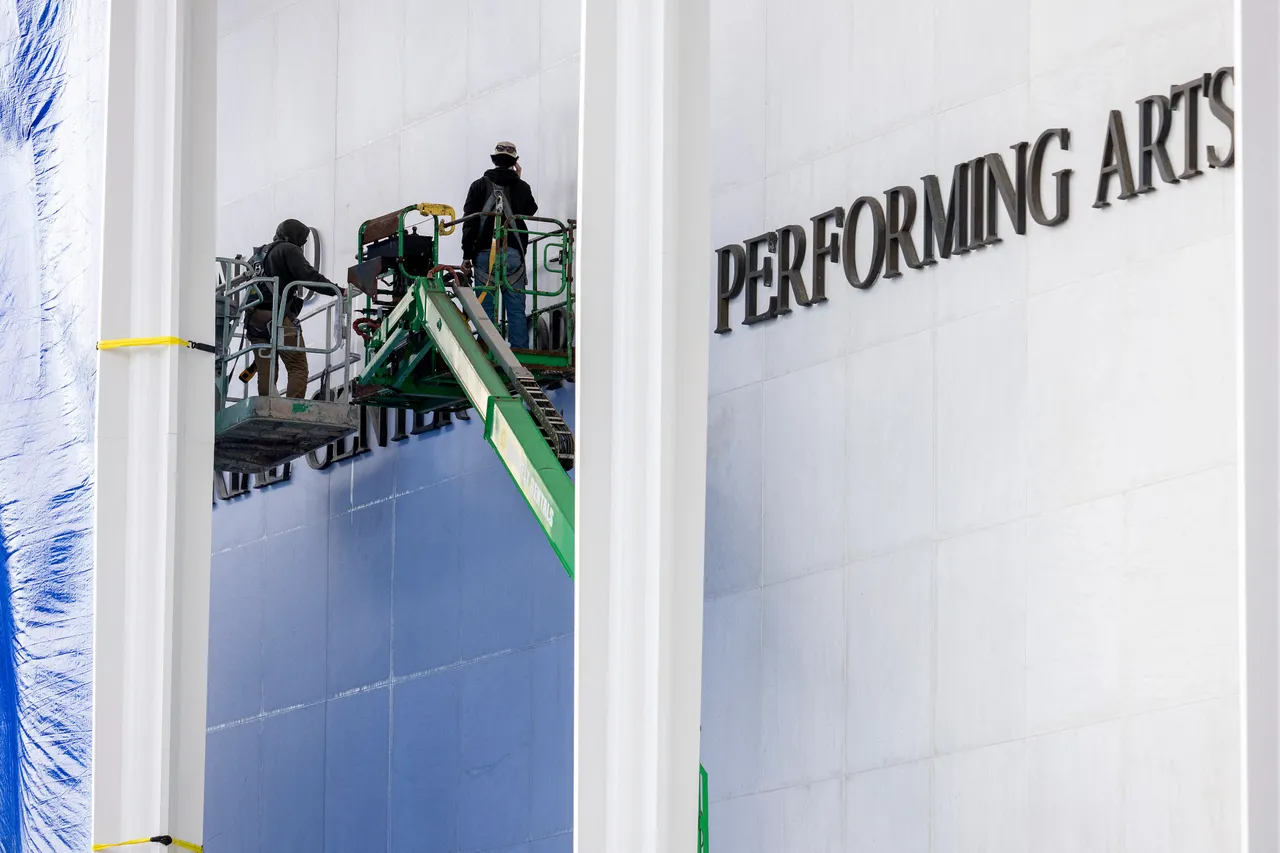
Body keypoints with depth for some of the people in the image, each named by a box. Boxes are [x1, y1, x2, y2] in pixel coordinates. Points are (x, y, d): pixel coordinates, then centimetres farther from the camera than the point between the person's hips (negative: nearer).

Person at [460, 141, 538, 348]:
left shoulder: (480, 186, 4)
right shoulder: (522, 187, 6)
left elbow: (470, 222, -1)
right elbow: (531, 211, 26)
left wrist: (467, 255, 1)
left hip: (485, 254, 0)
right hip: (513, 254, 1)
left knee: (486, 309, -1)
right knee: (516, 309, 1)